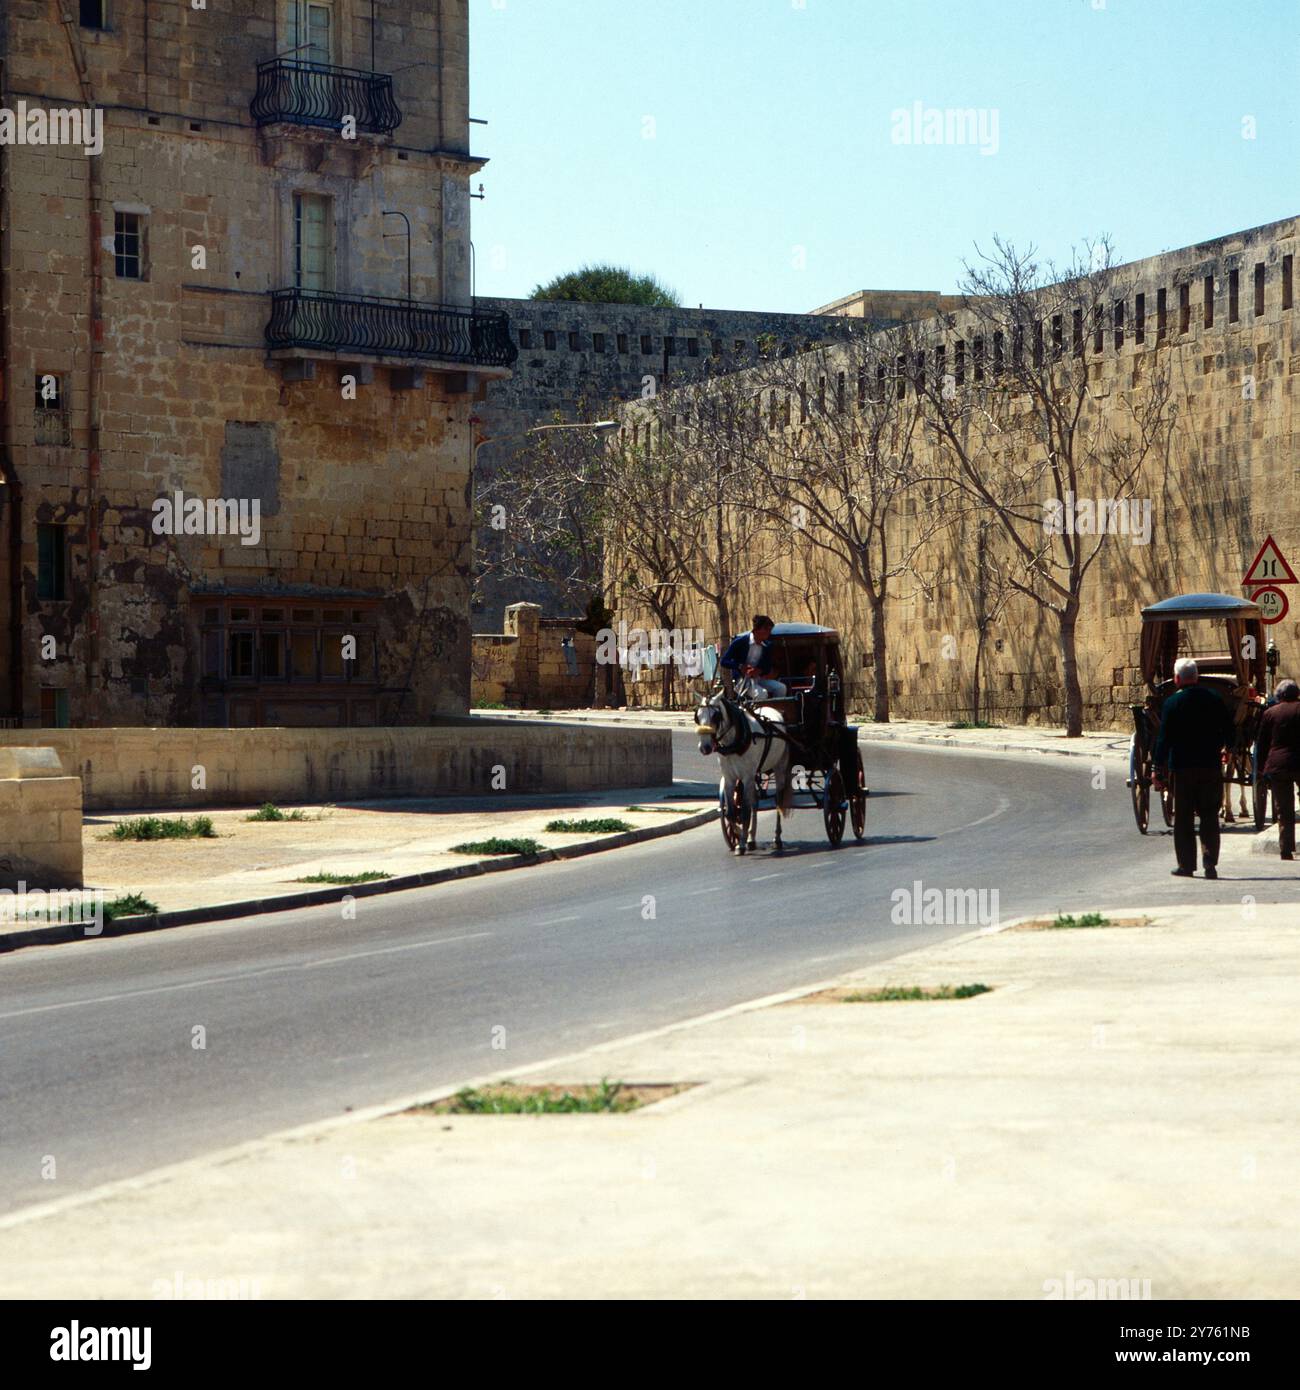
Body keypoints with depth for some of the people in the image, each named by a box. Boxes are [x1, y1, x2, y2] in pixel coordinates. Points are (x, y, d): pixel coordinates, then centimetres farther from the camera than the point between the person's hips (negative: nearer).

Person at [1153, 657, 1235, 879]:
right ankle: (1210, 863, -3)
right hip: (1211, 766, 2)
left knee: (1184, 817, 6)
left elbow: (1164, 738, -9)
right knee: (1209, 816, 7)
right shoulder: (1214, 699, 1)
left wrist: (1159, 768, -4)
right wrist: (1222, 748, 28)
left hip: (1184, 767, -2)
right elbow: (1229, 732, 8)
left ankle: (1186, 864, 6)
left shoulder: (1173, 702, -7)